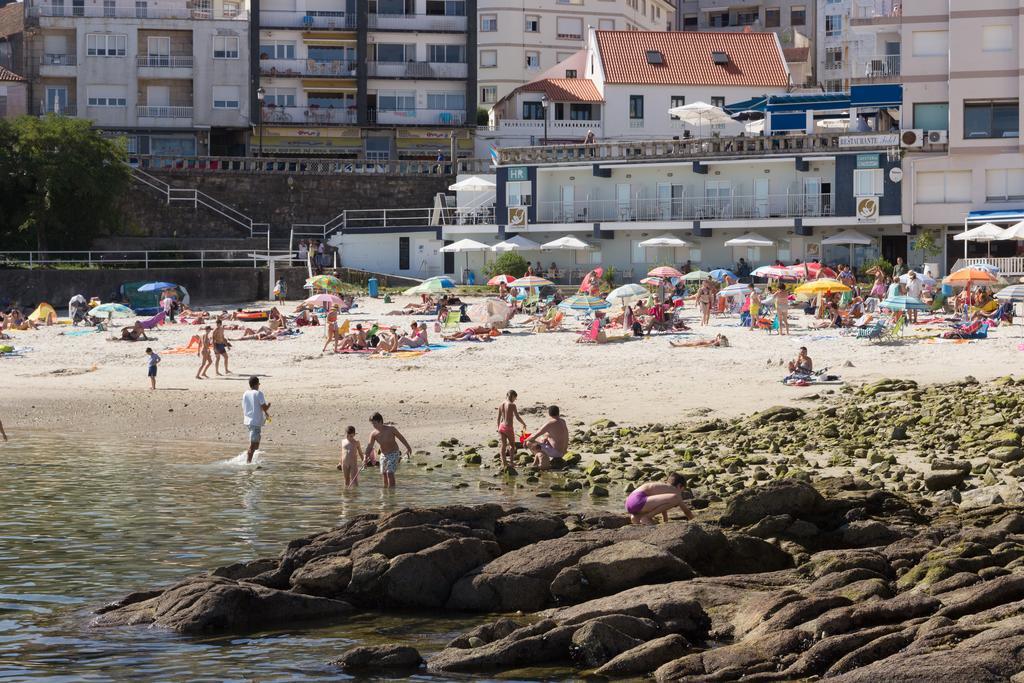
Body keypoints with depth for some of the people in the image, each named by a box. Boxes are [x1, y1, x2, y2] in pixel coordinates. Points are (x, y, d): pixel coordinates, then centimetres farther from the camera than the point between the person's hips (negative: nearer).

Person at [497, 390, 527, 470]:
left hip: (502, 427, 5)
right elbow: (517, 417, -13)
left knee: (503, 445, 11)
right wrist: (524, 423, 2)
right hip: (509, 427, -5)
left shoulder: (501, 405, 5)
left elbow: (498, 418, 10)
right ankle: (511, 462, 14)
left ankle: (504, 463, 11)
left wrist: (498, 428, 21)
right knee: (512, 445, 12)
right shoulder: (512, 405, -12)